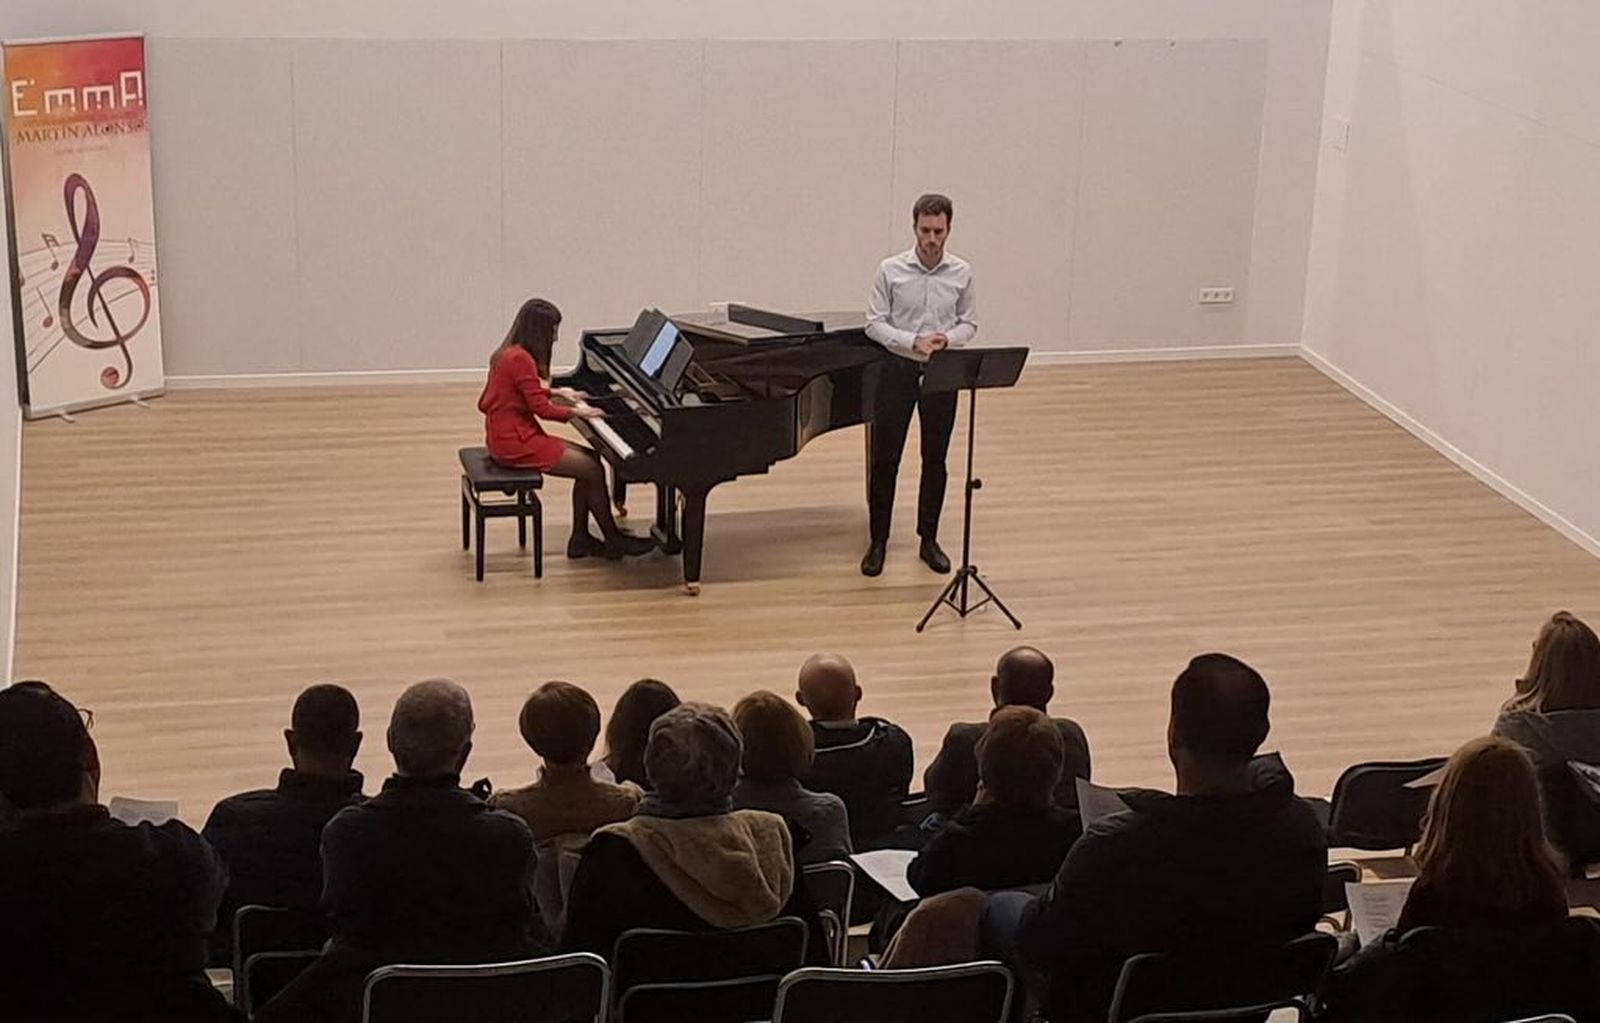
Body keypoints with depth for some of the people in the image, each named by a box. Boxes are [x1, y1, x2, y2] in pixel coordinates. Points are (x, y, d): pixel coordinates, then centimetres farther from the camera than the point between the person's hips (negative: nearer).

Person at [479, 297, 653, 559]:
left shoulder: (510, 353, 11)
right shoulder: (521, 359, -20)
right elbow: (542, 409, -18)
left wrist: (557, 392, 19)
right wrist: (576, 411, -6)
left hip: (509, 436, 10)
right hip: (515, 443, -10)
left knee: (589, 459, 10)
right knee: (593, 470, -9)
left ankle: (580, 539, 11)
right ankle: (613, 541, 5)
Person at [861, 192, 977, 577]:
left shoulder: (961, 273, -1)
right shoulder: (890, 270, -7)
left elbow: (968, 324, 5)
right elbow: (874, 324, -6)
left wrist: (947, 339, -16)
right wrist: (913, 342, -20)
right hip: (898, 369, -2)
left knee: (935, 459, 9)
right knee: (884, 459, 1)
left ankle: (929, 540, 21)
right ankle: (878, 541, 13)